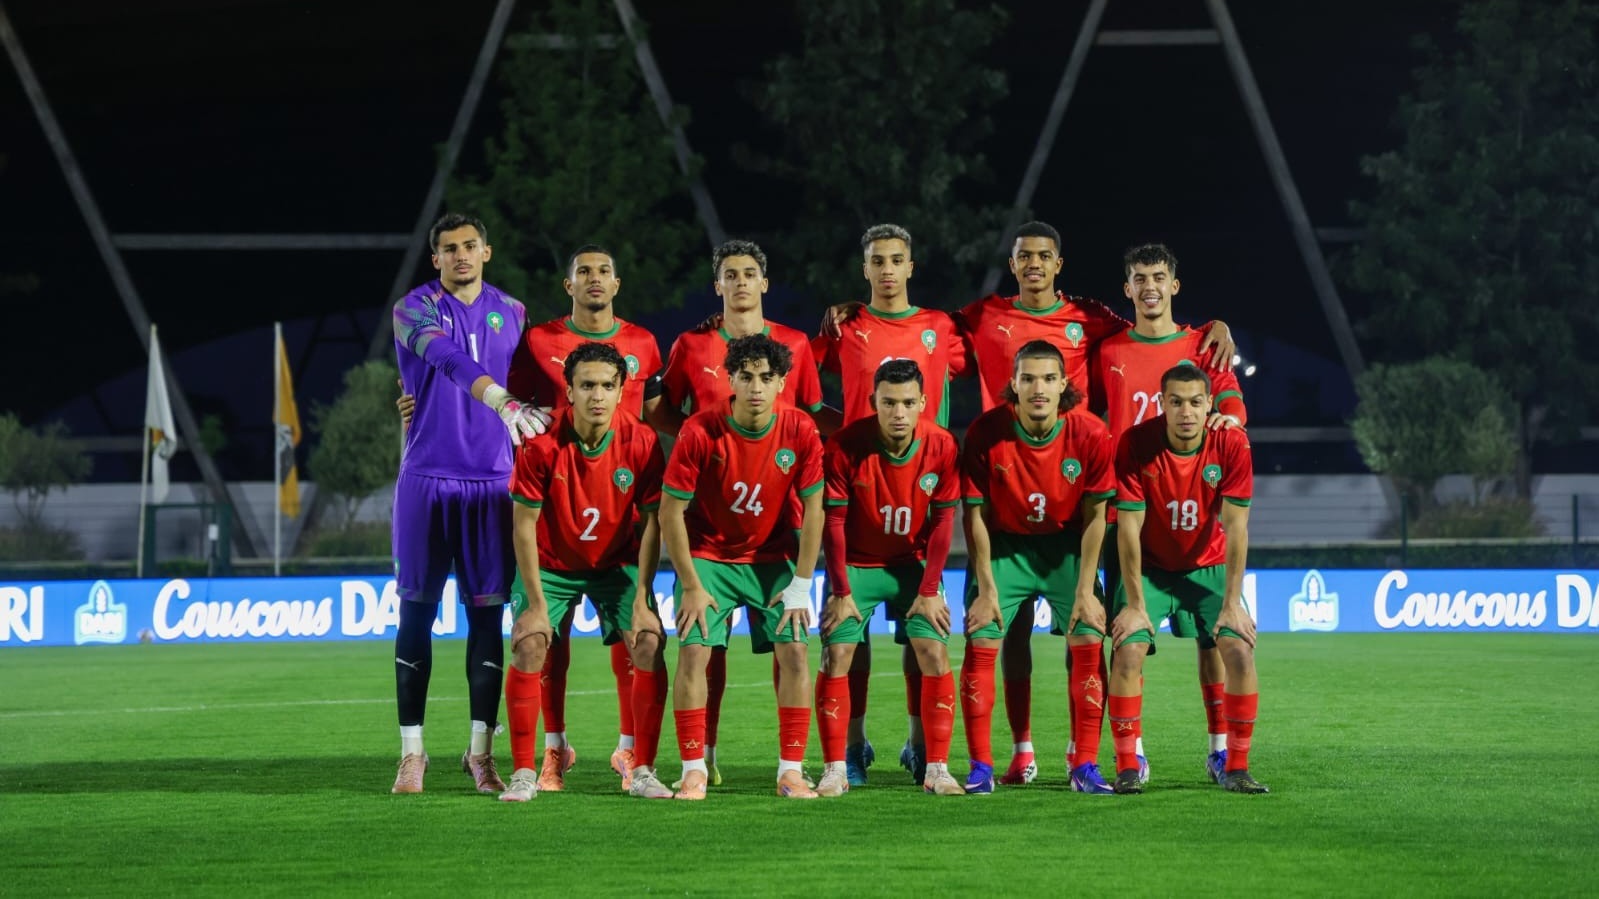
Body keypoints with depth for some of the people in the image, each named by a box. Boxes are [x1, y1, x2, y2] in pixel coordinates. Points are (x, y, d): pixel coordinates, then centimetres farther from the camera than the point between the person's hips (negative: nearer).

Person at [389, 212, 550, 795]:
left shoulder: (511, 313, 11)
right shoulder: (415, 310, -3)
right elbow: (449, 358, -23)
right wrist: (503, 403, -38)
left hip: (493, 483, 3)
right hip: (427, 478, -3)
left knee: (487, 613, 2)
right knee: (417, 611, -1)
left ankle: (481, 751, 8)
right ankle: (412, 751, 5)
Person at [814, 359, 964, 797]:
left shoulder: (942, 447, -15)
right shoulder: (846, 445, -20)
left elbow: (943, 522, -6)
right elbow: (833, 521, -12)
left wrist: (930, 591, -8)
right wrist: (841, 592, -13)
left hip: (914, 563, 1)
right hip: (856, 564, -1)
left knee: (934, 651, -10)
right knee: (836, 654, -10)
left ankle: (937, 769, -2)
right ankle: (835, 770, -3)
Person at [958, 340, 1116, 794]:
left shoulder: (1090, 434, -18)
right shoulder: (986, 432, -20)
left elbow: (1094, 516, -8)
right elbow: (976, 516, -11)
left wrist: (1086, 590, -10)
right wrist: (987, 589, -12)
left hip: (1066, 546, 1)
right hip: (1004, 545, -1)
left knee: (1088, 645, -10)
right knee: (981, 642, -12)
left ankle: (1085, 767, -1)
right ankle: (980, 768, -4)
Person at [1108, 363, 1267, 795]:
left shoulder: (1231, 444, -17)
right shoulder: (1136, 444, -21)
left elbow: (1235, 528, -15)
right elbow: (1129, 529, -18)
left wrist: (1232, 604, -17)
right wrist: (1135, 605, -20)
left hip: (1209, 568, 1)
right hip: (1150, 568, -1)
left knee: (1240, 650, -16)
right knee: (1128, 650, -20)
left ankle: (1236, 768, -5)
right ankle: (1126, 768, -9)